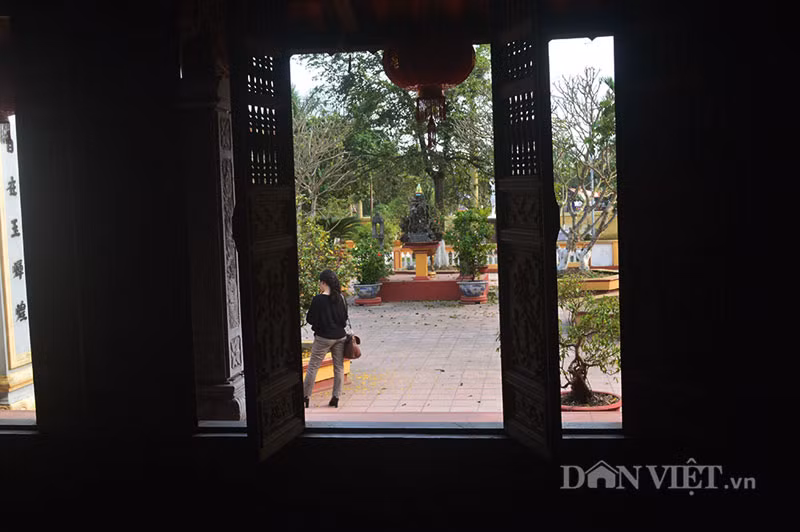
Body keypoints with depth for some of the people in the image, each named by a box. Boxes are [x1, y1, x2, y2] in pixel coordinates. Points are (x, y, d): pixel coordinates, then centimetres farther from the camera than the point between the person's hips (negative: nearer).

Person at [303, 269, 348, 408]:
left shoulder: (318, 299, -15)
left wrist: (307, 315, 9)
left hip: (323, 338, -4)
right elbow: (345, 317, 8)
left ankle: (305, 397, 10)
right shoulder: (341, 298, -1)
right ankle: (336, 398, 14)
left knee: (313, 367, 6)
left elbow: (310, 319, -12)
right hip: (340, 336, 5)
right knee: (339, 367, 12)